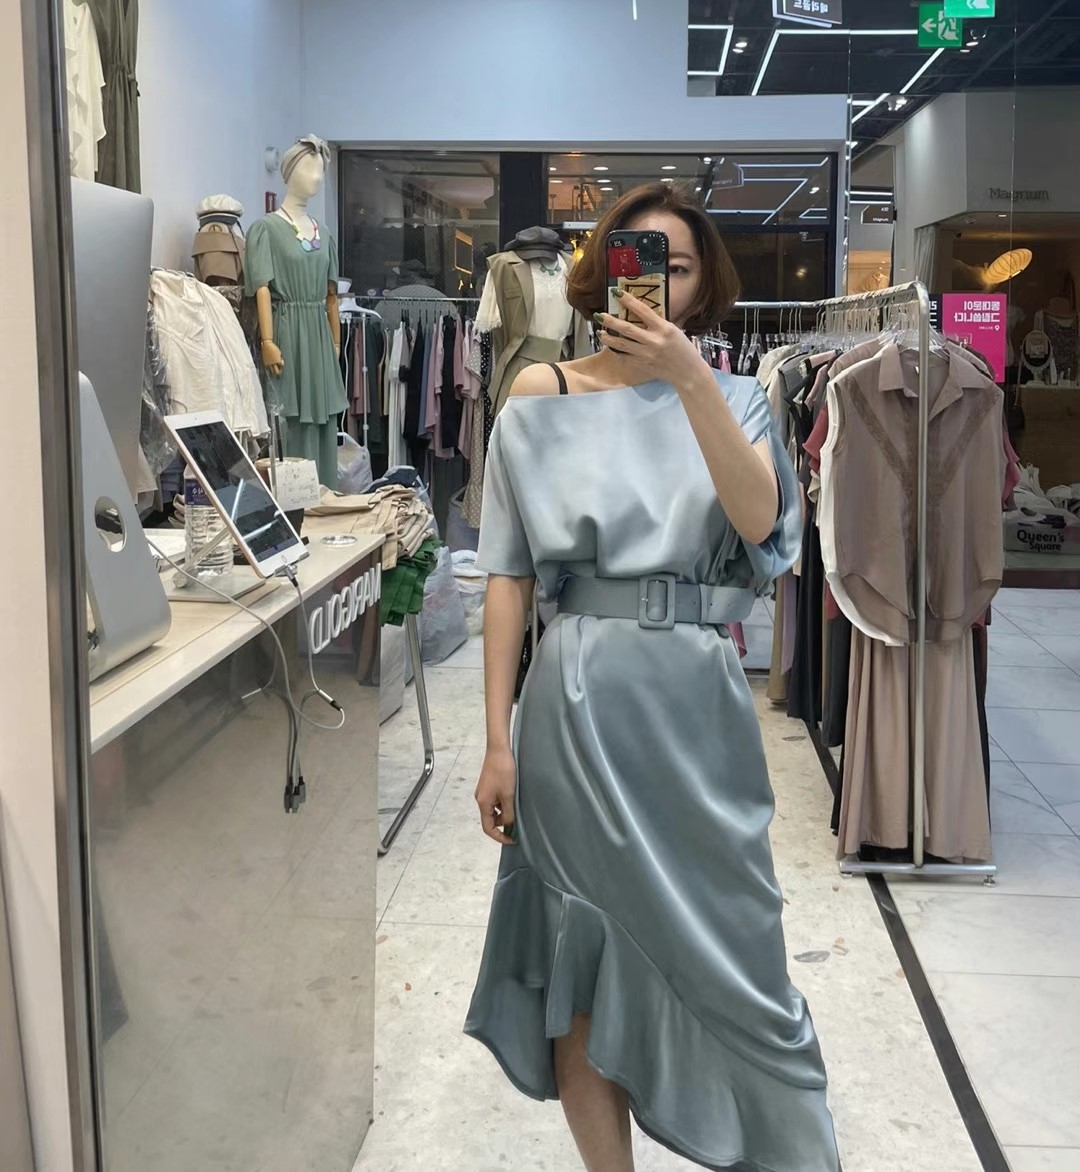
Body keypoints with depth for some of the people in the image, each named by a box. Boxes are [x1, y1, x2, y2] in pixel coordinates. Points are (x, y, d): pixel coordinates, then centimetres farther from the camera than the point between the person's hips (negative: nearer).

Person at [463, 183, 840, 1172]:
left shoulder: (731, 399, 7)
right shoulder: (544, 397, 3)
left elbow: (758, 517, -13)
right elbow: (510, 576, 1)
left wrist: (688, 377, -22)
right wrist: (499, 741, -3)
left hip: (698, 700, 1)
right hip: (581, 697, 0)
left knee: (727, 953, 7)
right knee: (584, 954, 9)